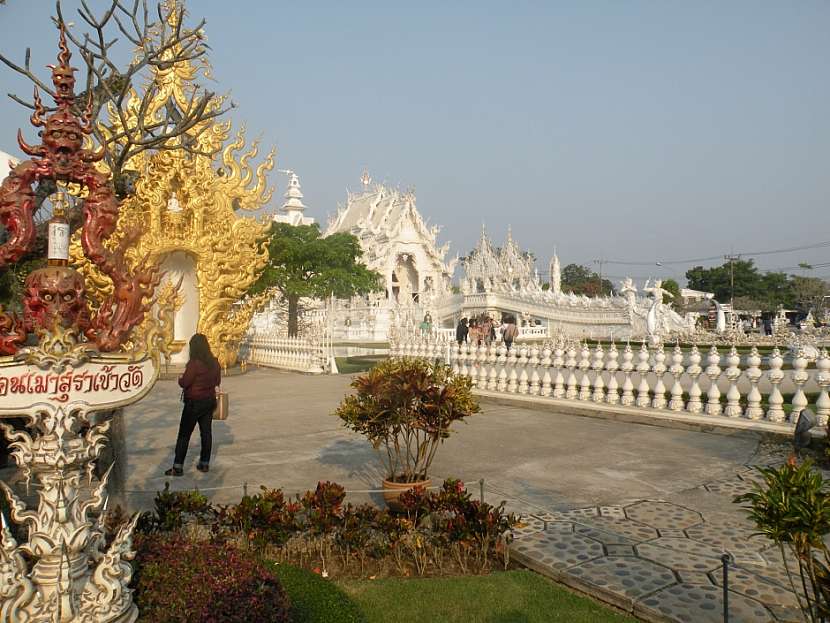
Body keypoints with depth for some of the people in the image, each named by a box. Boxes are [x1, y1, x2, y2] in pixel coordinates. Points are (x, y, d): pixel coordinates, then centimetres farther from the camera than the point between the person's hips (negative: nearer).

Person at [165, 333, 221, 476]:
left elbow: (184, 383, -17)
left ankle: (178, 467, 6)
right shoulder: (214, 362, 1)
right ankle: (205, 463, 20)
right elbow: (218, 381, 11)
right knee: (206, 432, 13)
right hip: (210, 400, 6)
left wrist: (180, 378, 3)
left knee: (184, 434, 2)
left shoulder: (194, 363, -19)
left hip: (194, 403, -6)